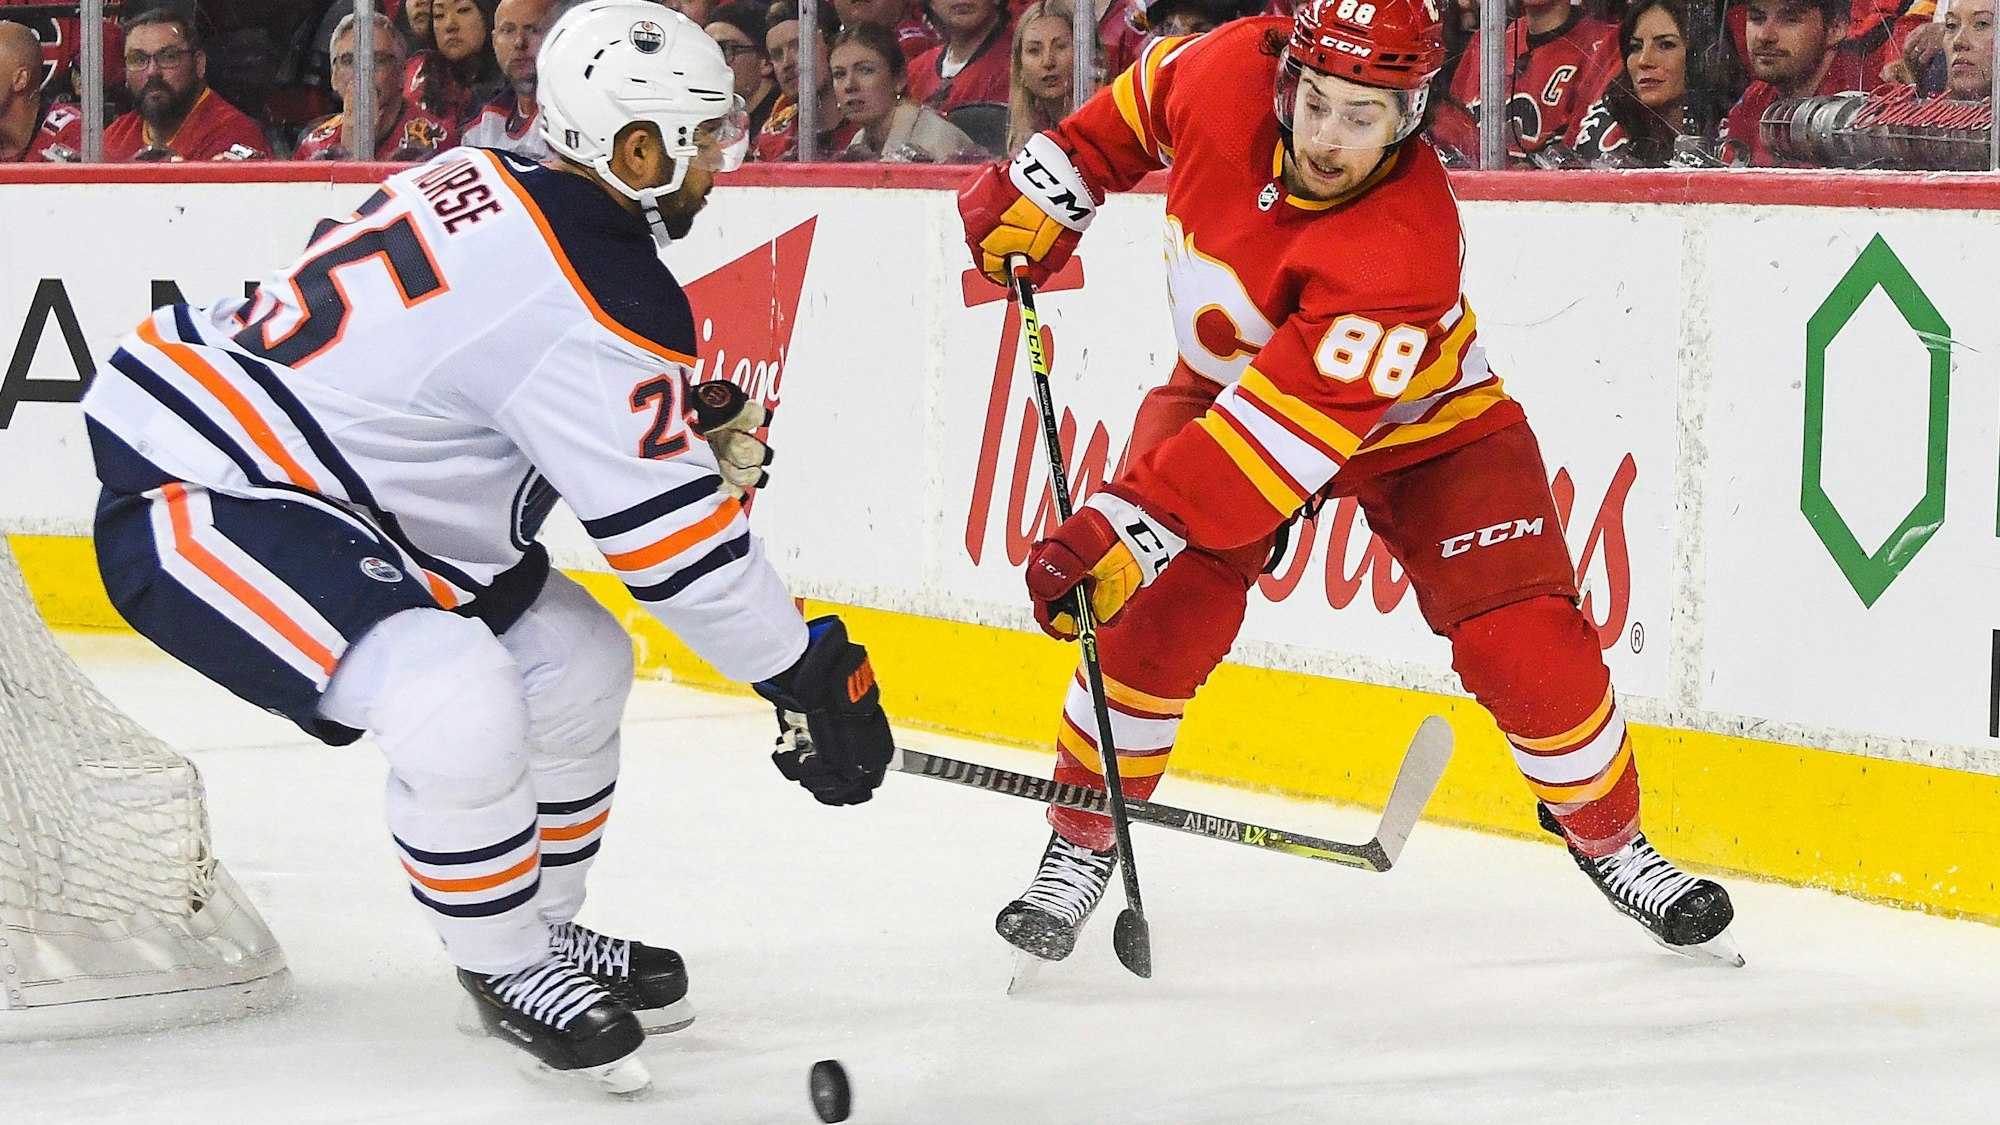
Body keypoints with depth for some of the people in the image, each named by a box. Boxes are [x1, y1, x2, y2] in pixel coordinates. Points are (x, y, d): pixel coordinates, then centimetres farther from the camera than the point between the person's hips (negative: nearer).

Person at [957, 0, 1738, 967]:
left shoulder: (1406, 247, -40)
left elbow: (1289, 427, -43)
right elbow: (1145, 97, 1)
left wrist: (1128, 529, -46)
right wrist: (1053, 181, -2)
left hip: (1416, 420, -3)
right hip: (1226, 378, 3)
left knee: (1526, 643, -13)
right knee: (1161, 614, -17)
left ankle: (1607, 834, 14)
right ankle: (1080, 847, 1)